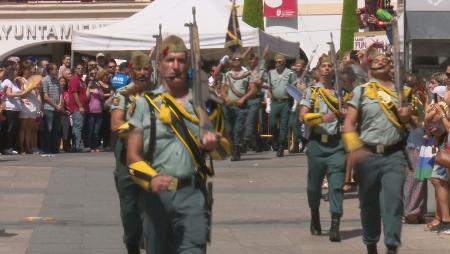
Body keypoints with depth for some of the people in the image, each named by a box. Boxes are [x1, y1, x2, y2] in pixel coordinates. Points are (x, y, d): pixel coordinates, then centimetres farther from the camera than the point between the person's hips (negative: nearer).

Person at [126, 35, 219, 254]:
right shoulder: (146, 104, 6)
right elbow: (133, 154, 2)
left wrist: (212, 144, -7)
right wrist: (151, 179, -18)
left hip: (191, 193, 0)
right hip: (156, 193, 1)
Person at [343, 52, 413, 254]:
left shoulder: (402, 92, 11)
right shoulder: (361, 91, 5)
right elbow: (349, 123, 0)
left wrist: (408, 115, -6)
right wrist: (354, 148, -15)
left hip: (394, 155, 0)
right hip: (368, 154, 0)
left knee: (393, 200, -11)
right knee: (369, 203, 8)